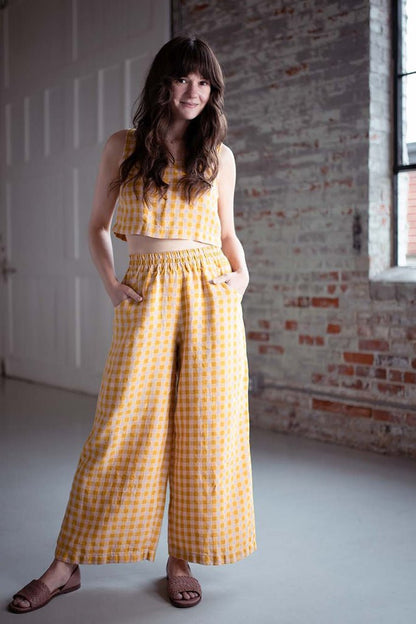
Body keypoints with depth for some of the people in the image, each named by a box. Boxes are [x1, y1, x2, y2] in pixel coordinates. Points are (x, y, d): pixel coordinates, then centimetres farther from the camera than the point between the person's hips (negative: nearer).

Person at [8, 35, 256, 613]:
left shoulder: (219, 155, 12)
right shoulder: (123, 147, 9)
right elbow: (97, 227, 14)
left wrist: (241, 273, 0)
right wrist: (110, 282, -1)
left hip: (211, 293, 2)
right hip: (147, 297, -1)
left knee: (205, 427, 0)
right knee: (123, 427, -4)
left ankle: (183, 558, 17)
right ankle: (67, 563, 10)